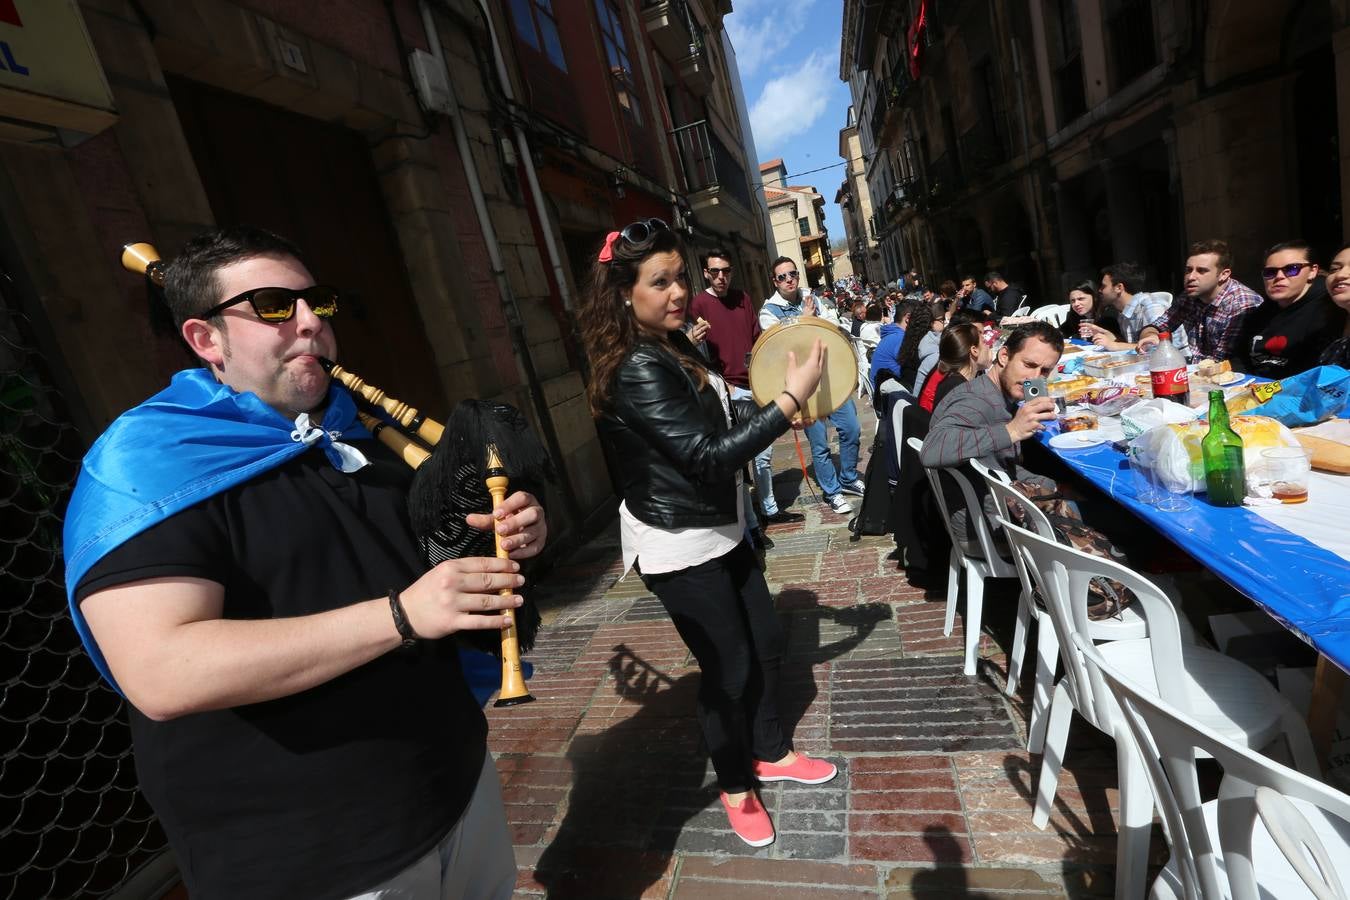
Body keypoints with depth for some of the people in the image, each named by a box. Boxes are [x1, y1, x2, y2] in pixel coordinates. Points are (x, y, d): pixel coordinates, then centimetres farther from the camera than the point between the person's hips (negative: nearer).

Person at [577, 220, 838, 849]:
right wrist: (790, 399, -25)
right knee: (729, 668, 7)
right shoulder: (638, 369, -25)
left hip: (718, 530, 9)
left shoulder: (670, 346, 4)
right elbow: (709, 456, -28)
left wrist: (777, 405, 0)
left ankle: (772, 753, 44)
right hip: (678, 547, -9)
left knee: (766, 642, 19)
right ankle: (736, 787, 35)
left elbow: (716, 416, 14)